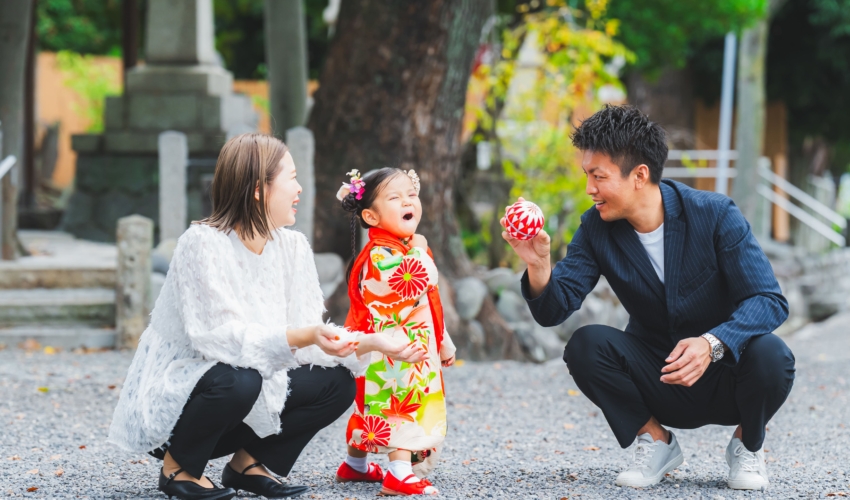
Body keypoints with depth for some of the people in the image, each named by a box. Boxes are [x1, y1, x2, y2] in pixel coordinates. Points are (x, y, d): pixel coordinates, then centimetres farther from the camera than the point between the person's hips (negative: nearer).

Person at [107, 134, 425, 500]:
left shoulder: (293, 247, 1)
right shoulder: (203, 243, -20)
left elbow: (307, 337, -3)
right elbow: (221, 336, -29)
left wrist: (370, 343, -18)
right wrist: (304, 336, -39)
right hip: (170, 397, -7)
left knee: (337, 382, -10)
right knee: (237, 381, -37)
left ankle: (248, 462, 7)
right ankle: (178, 466, -9)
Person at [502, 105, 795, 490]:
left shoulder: (715, 215, -17)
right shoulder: (596, 230, -7)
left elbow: (768, 300, -22)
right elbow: (554, 310, -13)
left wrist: (712, 343, -40)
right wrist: (538, 266, -35)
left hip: (726, 377, -2)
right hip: (658, 385, 2)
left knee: (769, 355, -34)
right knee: (586, 345, -24)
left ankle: (748, 445, 0)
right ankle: (655, 442, 1)